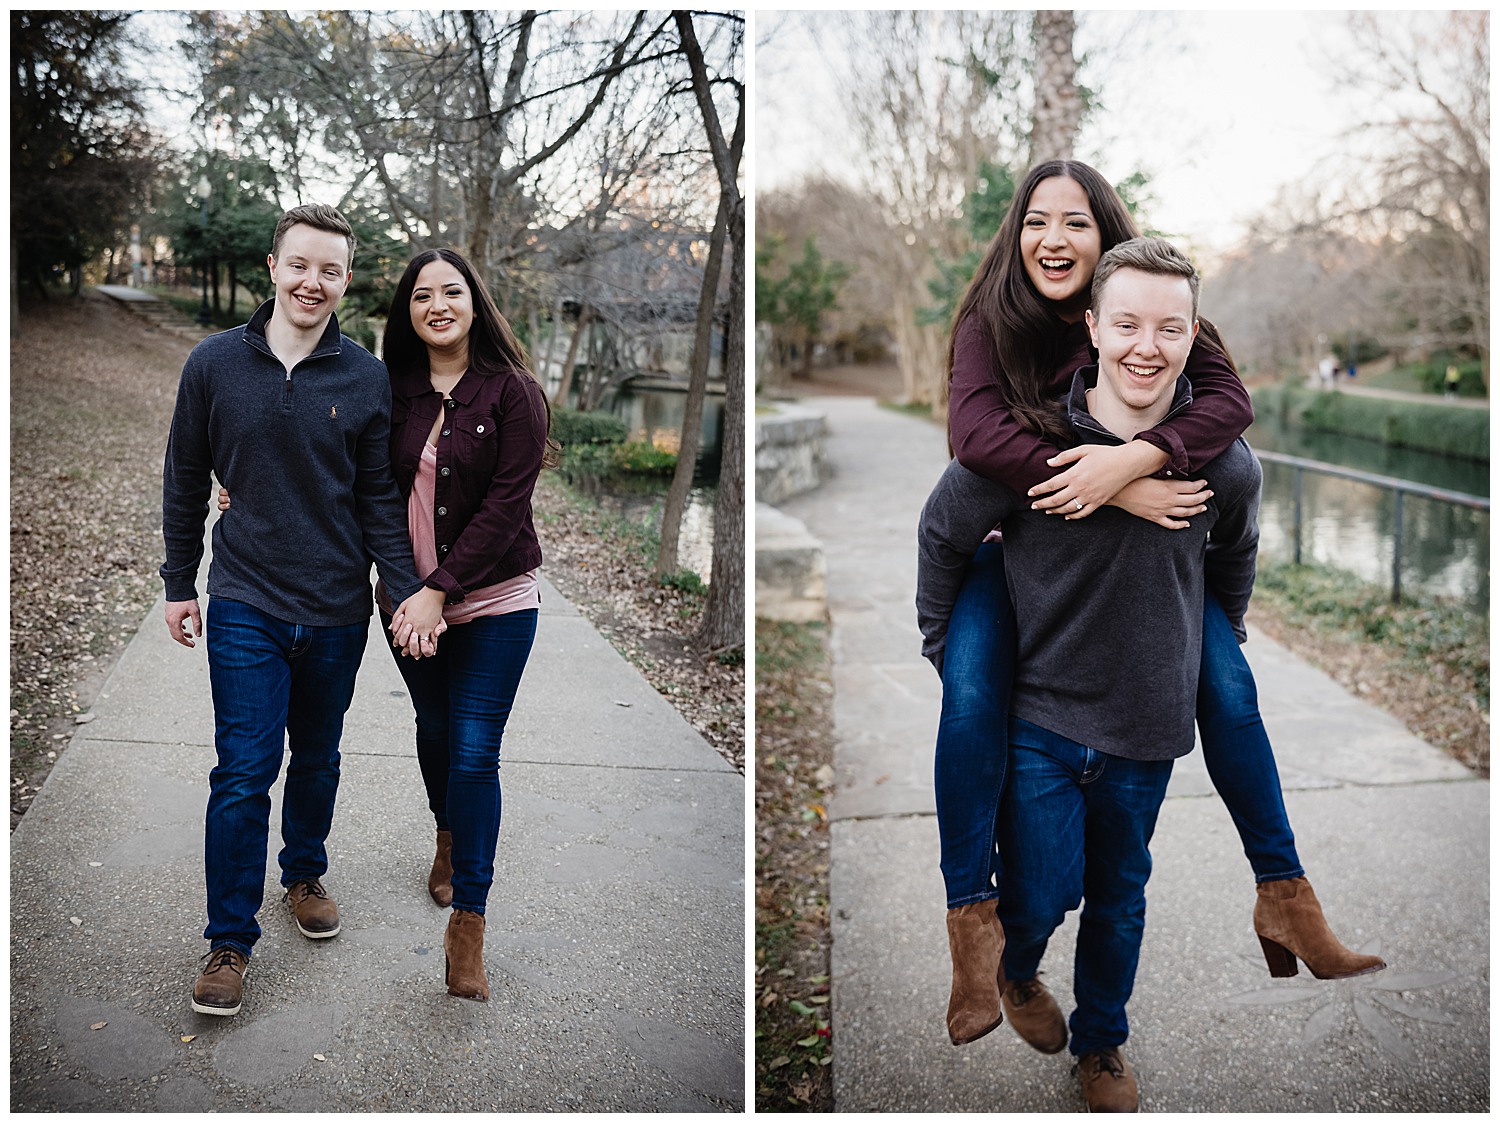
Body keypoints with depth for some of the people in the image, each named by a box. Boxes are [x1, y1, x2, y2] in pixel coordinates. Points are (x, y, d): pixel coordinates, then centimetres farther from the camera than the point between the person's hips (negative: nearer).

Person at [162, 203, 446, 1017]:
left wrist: (409, 588, -9)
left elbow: (379, 497, 2)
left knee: (316, 758, 16)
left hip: (336, 608, 2)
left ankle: (304, 875, 40)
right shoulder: (214, 364, -3)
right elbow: (185, 483, 6)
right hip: (245, 605, -1)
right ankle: (229, 940, 9)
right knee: (243, 772, -3)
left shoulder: (366, 379, -2)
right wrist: (180, 583, 8)